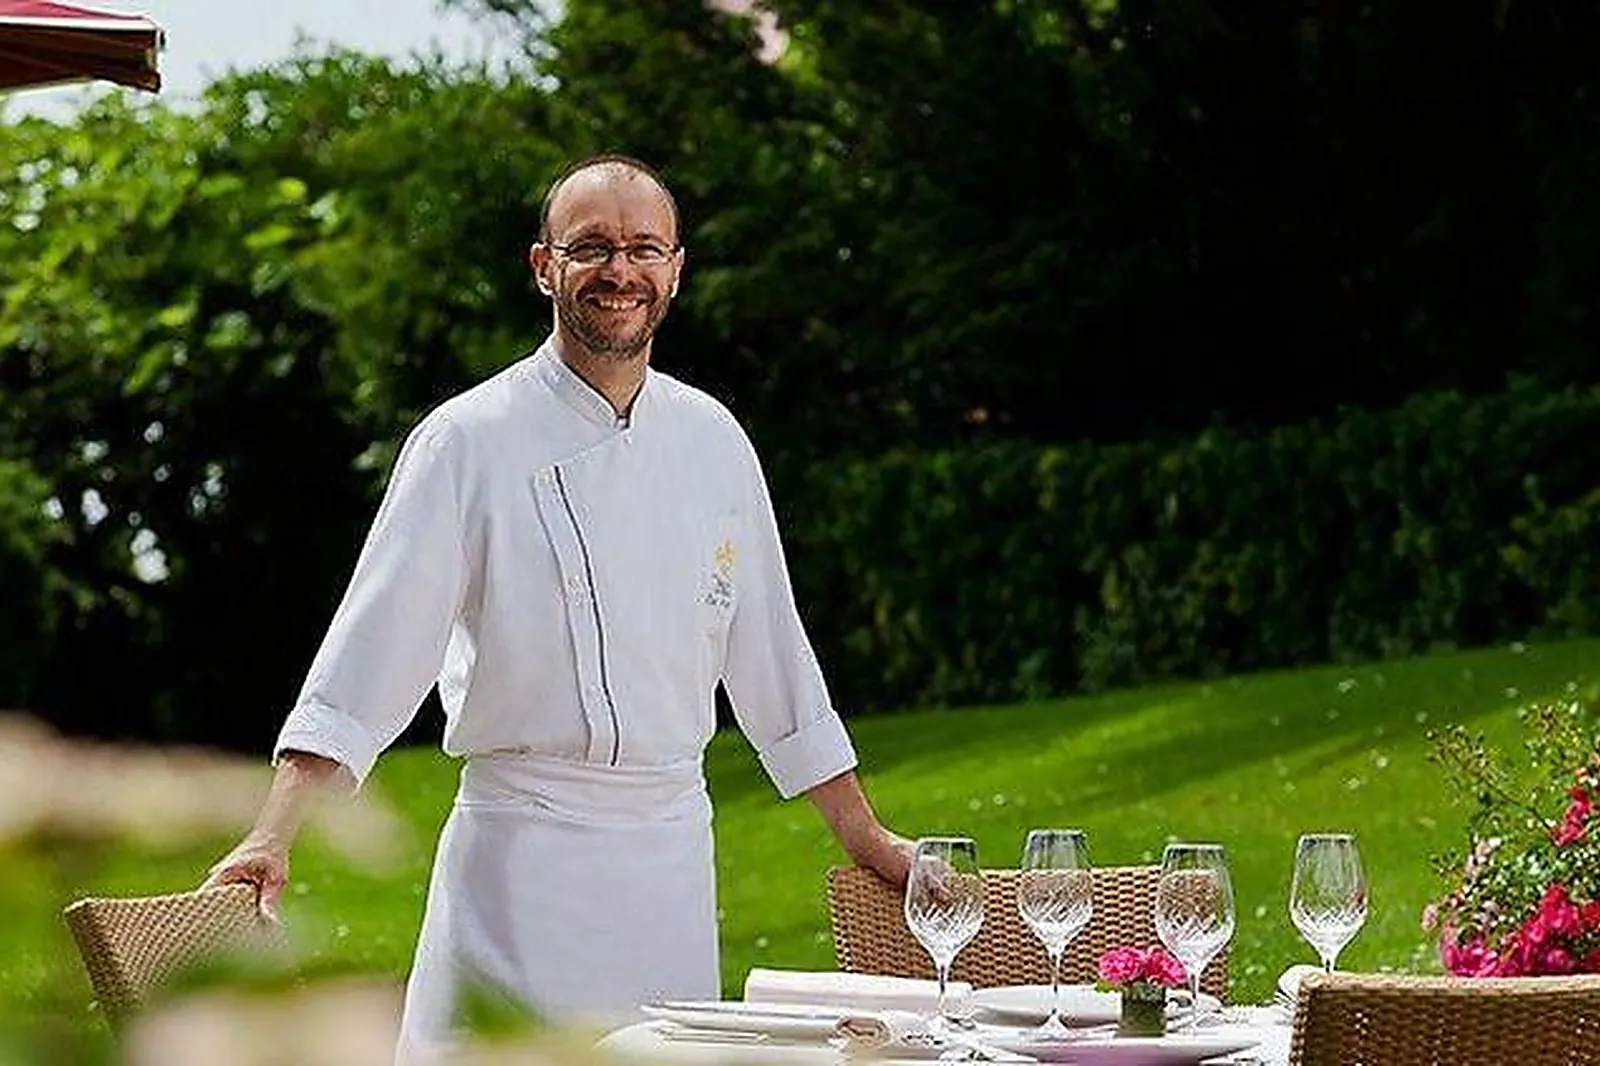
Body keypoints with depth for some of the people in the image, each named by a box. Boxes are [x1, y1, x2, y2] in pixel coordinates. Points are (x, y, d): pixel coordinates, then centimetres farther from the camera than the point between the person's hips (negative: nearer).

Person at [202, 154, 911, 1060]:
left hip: (674, 850, 4)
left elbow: (771, 648, 16)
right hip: (523, 843, -4)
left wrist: (866, 838, 18)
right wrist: (274, 836, -20)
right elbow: (373, 646, -10)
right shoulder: (470, 441, -5)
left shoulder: (712, 441, 9)